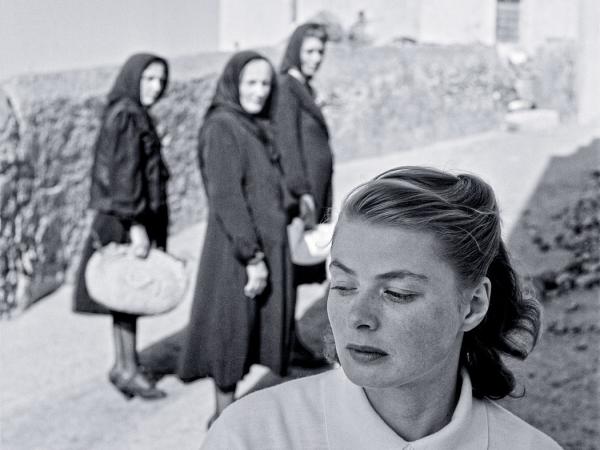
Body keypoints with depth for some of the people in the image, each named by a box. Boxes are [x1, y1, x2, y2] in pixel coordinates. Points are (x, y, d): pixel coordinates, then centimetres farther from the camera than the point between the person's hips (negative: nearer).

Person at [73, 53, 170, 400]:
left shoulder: (133, 115, 14)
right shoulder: (127, 117, -16)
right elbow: (125, 174, -21)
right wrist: (135, 224, -24)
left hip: (123, 218, 10)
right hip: (126, 218, -10)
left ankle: (123, 364, 23)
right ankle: (129, 370, 7)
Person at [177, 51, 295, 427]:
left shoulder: (256, 127, 13)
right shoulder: (223, 128, -15)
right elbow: (226, 198, -20)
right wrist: (252, 257, -22)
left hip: (266, 244, 9)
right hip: (237, 252, -9)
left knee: (252, 330, 14)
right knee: (234, 326, 0)